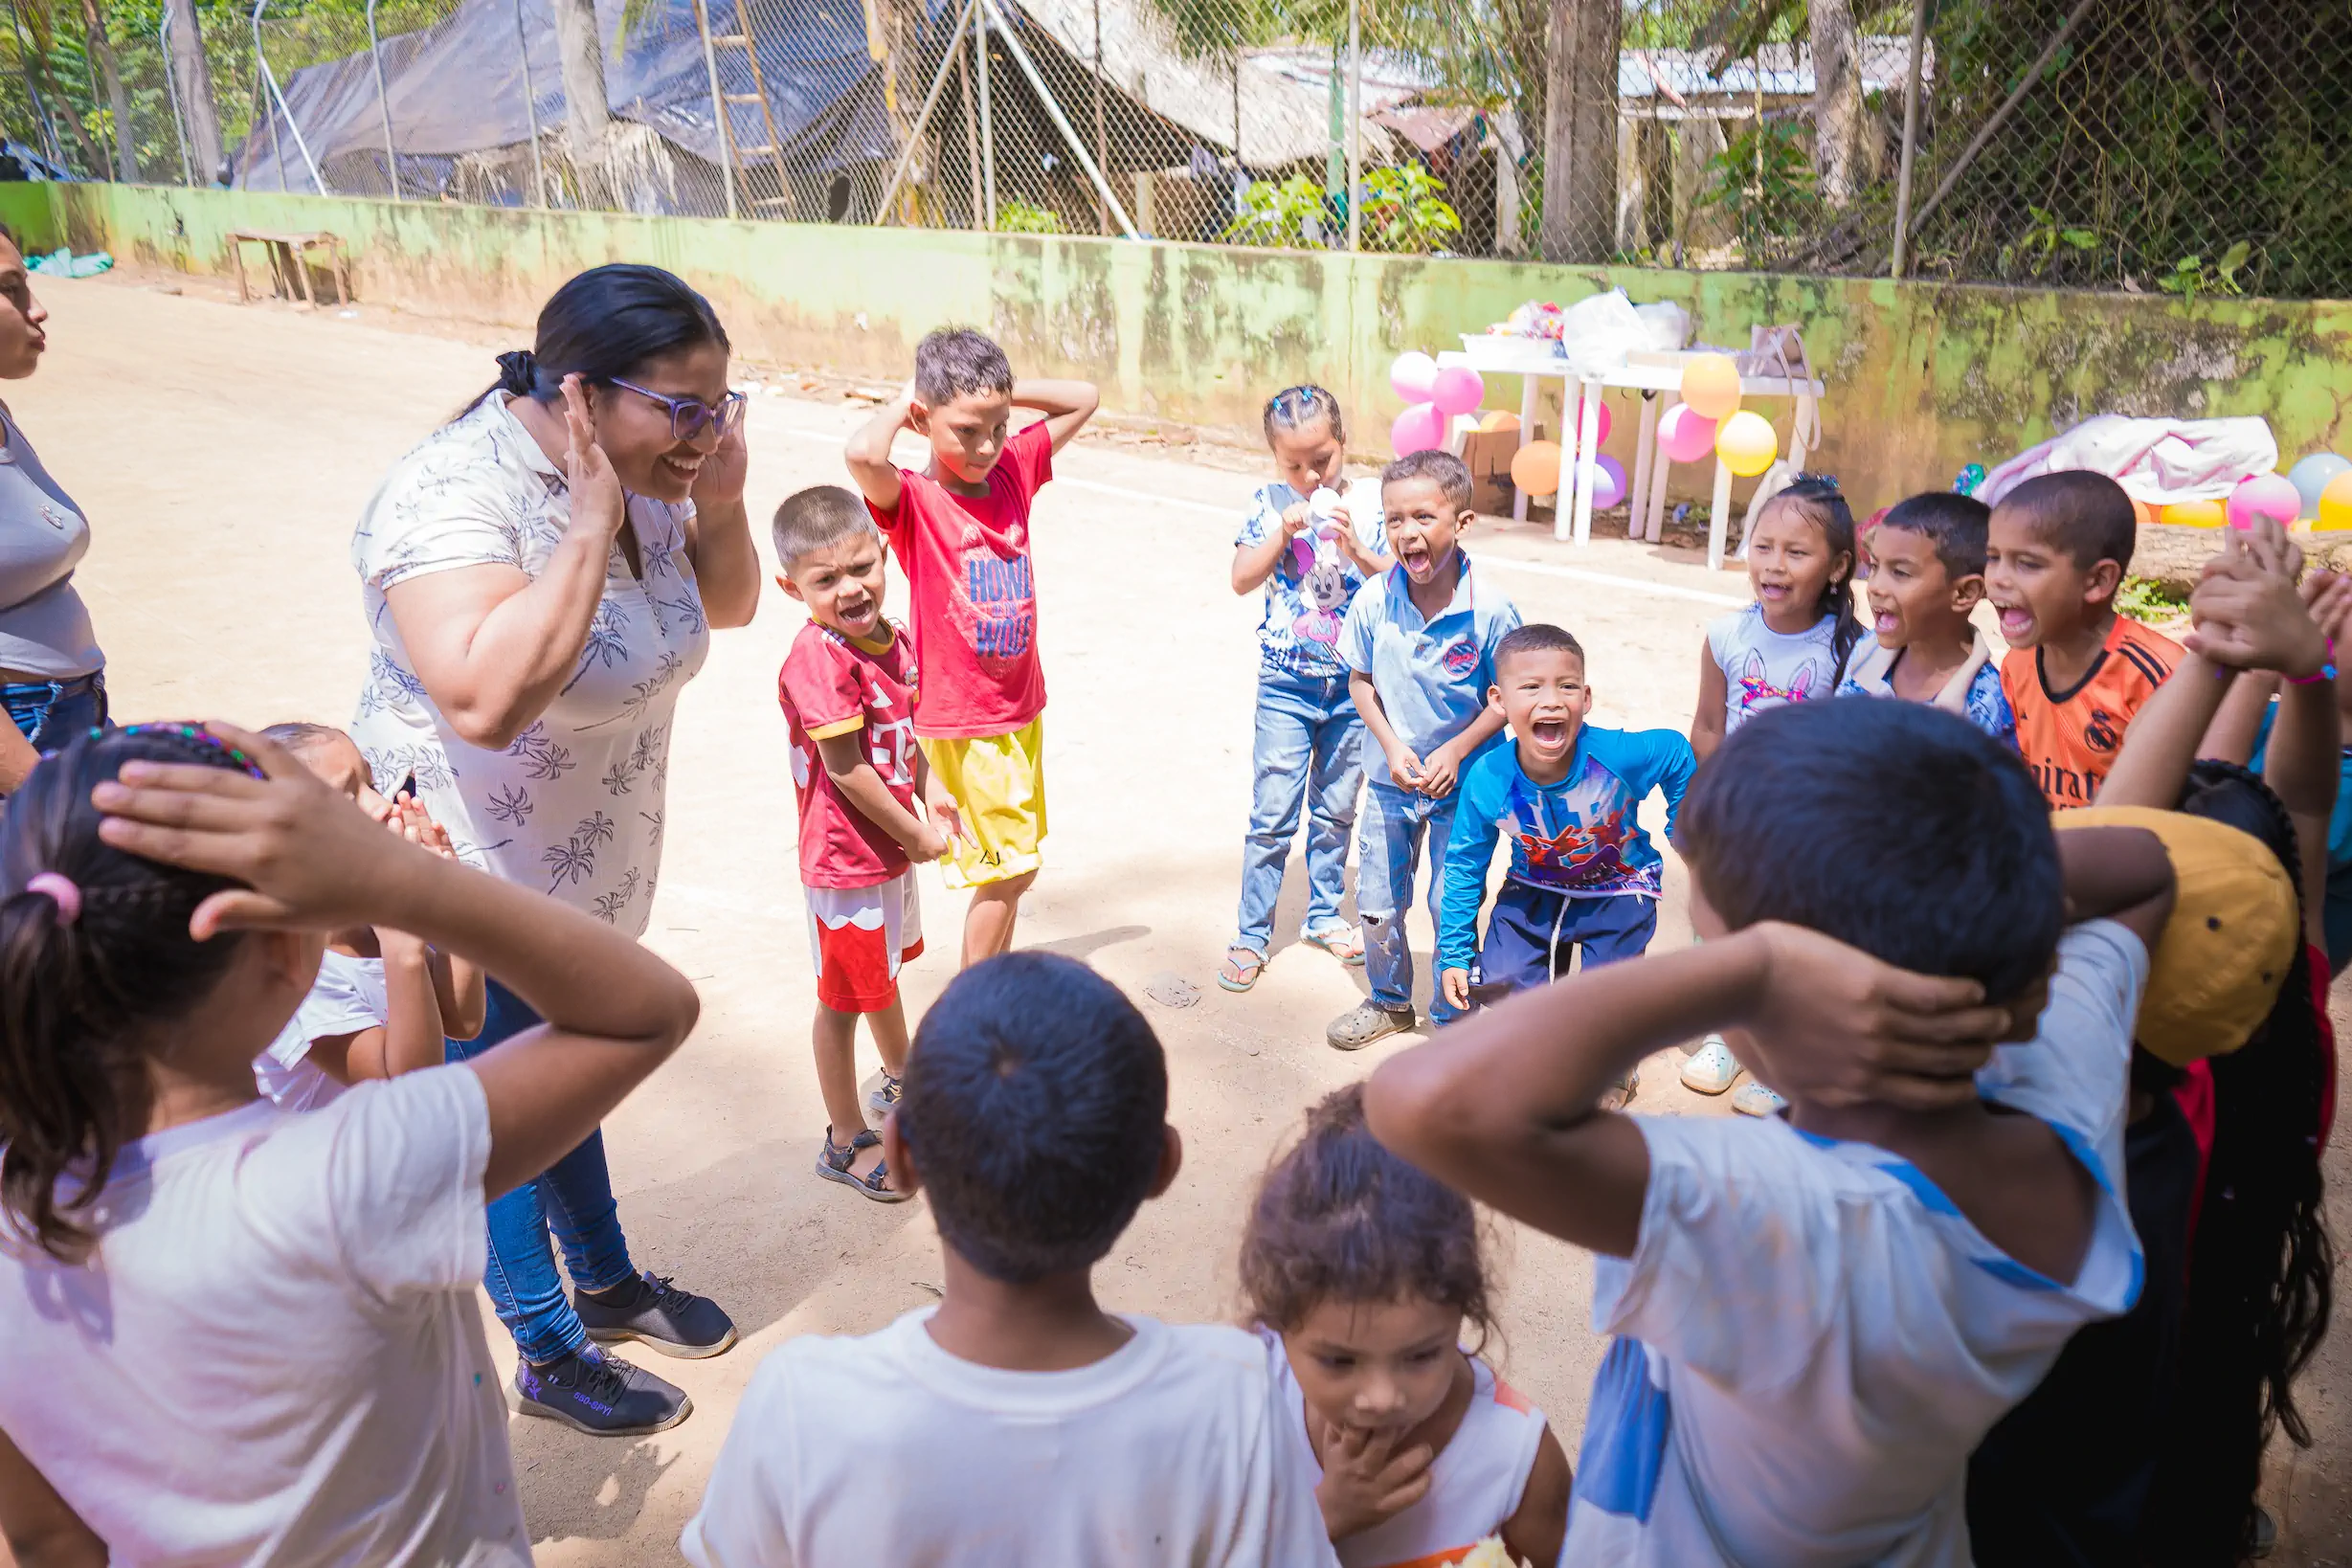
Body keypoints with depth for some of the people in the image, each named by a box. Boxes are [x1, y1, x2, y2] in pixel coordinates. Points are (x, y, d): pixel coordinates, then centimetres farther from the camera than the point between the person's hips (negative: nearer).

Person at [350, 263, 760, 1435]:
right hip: (475, 874, -7)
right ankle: (549, 1356, 31)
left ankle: (609, 1284, 45)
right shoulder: (455, 494, -30)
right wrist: (592, 527, -38)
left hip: (592, 864, 8)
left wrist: (719, 501, -13)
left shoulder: (634, 473, -6)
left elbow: (729, 605, 7)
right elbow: (486, 700, -44)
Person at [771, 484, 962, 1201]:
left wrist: (929, 790, 0)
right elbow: (845, 769, -25)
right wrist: (915, 836, -16)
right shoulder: (818, 659, -26)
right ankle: (847, 1141, 23)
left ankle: (900, 1078, 52)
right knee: (845, 997, 7)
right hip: (846, 859, -9)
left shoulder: (891, 636, 0)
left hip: (893, 845, 9)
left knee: (886, 968, 28)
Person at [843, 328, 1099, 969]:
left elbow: (1084, 399, 10)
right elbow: (861, 454, -40)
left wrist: (998, 393, -1)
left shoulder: (1014, 468, 1)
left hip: (1021, 707, 6)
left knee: (1013, 864, 17)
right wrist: (899, 404, -20)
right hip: (959, 720, -6)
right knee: (1011, 867, -2)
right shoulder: (913, 500, -17)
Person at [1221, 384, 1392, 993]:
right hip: (1287, 684, -1)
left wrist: (1354, 546, -21)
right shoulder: (1270, 503, -3)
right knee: (1273, 815, 0)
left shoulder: (1367, 504, -3)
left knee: (1337, 810, 15)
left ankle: (1324, 915, 33)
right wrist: (1283, 532, -20)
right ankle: (1252, 934, 12)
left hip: (1353, 683, 2)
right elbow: (1241, 579, -8)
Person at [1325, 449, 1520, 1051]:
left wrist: (1455, 751, -19)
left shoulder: (1491, 612, -18)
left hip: (1462, 783, -3)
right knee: (1377, 904, 14)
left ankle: (1453, 1015, 30)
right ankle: (1389, 1002, 38)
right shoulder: (1372, 603, -12)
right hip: (1389, 780, 3)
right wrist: (1392, 746, -12)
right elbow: (1360, 681, 0)